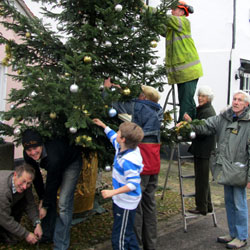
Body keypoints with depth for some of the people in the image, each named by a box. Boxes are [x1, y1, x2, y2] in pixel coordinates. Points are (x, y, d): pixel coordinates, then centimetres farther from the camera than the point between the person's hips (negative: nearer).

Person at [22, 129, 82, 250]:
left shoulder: (52, 156, -43)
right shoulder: (27, 155, -22)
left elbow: (51, 183, -30)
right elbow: (36, 176, -7)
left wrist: (45, 205, -18)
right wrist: (42, 199, -3)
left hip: (71, 163, -7)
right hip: (55, 167, 7)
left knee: (64, 203, -14)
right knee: (48, 198, 7)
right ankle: (47, 235, 25)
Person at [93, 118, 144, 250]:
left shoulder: (128, 161, -32)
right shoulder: (122, 148, -2)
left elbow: (133, 184, -32)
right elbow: (113, 137, 21)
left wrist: (113, 192, -33)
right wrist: (104, 126, 29)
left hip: (126, 204, -10)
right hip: (121, 200, 10)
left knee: (119, 238, 0)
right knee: (127, 233, 24)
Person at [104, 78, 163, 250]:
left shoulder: (138, 107, -10)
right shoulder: (157, 111, 12)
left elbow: (113, 104, -7)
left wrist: (108, 88, 11)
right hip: (154, 164, 8)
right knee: (149, 203, 15)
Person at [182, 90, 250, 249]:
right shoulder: (224, 118, 7)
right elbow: (206, 127, 3)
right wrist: (192, 123, -17)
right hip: (225, 170, 7)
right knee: (229, 202, 17)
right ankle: (233, 233, 33)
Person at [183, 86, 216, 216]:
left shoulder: (207, 112, -17)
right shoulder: (202, 109, 15)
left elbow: (202, 132, -24)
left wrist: (190, 122, -23)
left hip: (203, 150, -11)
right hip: (202, 150, 11)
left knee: (201, 179, -2)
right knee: (203, 179, 18)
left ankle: (201, 207, 7)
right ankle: (207, 206, 28)